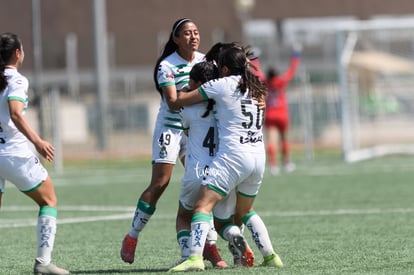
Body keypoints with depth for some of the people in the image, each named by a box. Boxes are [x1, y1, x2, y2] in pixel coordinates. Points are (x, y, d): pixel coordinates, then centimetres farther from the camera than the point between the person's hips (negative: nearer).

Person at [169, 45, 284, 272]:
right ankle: (270, 256, 19)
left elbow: (180, 100, 1)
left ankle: (195, 257, -28)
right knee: (245, 212, 25)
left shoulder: (221, 85, -3)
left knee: (203, 205, -11)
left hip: (232, 155, -7)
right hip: (258, 156, 7)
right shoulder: (256, 88, 16)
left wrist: (188, 89, 25)